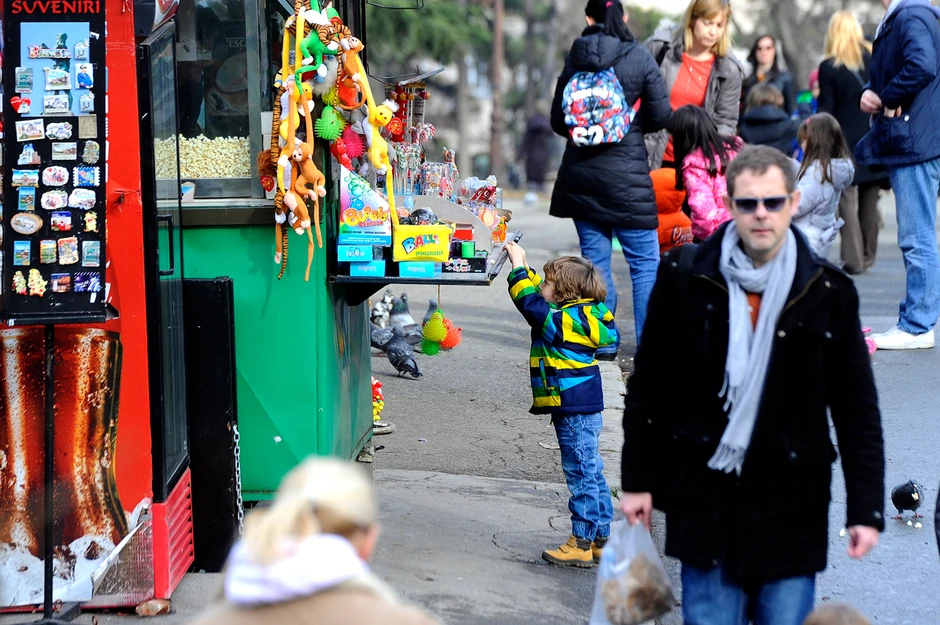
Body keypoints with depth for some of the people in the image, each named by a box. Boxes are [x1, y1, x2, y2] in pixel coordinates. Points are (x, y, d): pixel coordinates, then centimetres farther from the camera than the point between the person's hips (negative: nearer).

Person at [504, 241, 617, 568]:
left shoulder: (563, 322, -18)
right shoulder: (576, 317, 11)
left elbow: (531, 303, -25)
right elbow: (538, 295, 24)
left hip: (576, 413, -10)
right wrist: (522, 264, 23)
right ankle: (600, 540, 22)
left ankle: (581, 544, -2)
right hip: (585, 410, 10)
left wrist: (519, 266, -15)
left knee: (582, 476, -6)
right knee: (591, 475, 15)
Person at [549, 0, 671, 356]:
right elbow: (660, 116, -4)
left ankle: (602, 343, 9)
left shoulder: (574, 59, 2)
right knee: (645, 262, 3)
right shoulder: (639, 58, -6)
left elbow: (558, 121, 6)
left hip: (581, 174, 3)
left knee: (594, 258, 9)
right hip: (626, 174, -3)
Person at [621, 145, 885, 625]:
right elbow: (648, 389, 6)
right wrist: (638, 481, 4)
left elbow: (858, 411, 1)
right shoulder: (685, 277, -1)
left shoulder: (827, 293, -1)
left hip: (790, 509, 0)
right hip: (704, 500, 0)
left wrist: (866, 510, -3)